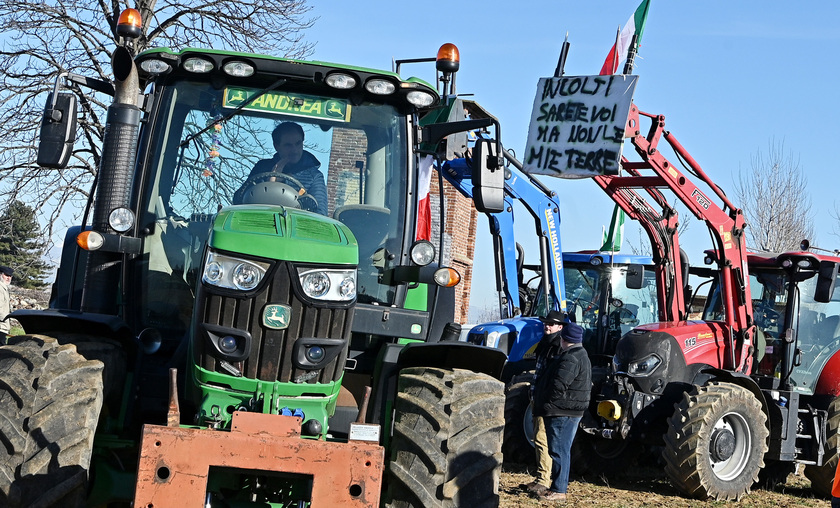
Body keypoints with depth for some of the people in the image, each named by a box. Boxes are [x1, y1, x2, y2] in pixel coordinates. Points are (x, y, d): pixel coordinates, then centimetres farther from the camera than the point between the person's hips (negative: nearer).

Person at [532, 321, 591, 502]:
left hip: (562, 413, -11)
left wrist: (547, 403, -11)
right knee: (561, 451, 16)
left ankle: (559, 490, -4)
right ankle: (558, 485, 24)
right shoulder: (580, 355, 16)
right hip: (568, 412, 11)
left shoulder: (571, 359, -19)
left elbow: (558, 385, -27)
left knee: (559, 451, -7)